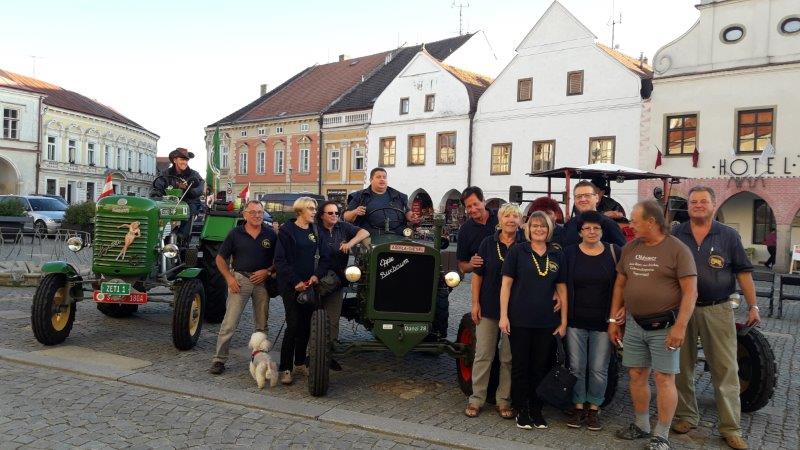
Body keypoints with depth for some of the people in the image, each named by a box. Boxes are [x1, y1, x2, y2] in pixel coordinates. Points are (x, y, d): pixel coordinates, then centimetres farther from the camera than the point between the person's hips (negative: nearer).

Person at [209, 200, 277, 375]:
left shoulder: (270, 234, 4)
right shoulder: (235, 234, 1)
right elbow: (220, 258, 5)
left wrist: (268, 271, -9)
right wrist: (229, 278, -6)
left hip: (262, 281, 2)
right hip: (240, 279, -2)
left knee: (262, 324, 10)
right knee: (229, 323, -5)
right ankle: (219, 359, 4)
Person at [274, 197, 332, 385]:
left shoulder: (315, 231, 11)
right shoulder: (286, 230, -4)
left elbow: (325, 258, 9)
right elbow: (280, 260, -9)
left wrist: (317, 275, -8)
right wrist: (296, 282, -14)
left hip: (310, 285, 5)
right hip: (291, 286, -5)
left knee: (306, 325, 8)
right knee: (293, 325, -7)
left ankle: (300, 364, 22)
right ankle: (285, 369, 1)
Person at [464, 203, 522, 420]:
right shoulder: (488, 243, 1)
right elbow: (477, 274, 4)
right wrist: (475, 303, -1)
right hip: (488, 308, 1)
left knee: (509, 358, 8)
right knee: (483, 355, 5)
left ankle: (503, 400, 20)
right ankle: (476, 399, 15)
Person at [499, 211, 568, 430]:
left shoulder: (557, 256, 7)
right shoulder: (516, 251, -2)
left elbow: (562, 289, 10)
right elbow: (506, 284, -4)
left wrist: (564, 321, 7)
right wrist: (503, 316, -10)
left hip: (547, 322, 3)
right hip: (520, 320, -3)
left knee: (540, 367, 11)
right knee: (520, 365, 6)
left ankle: (536, 409, 25)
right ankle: (521, 410, 19)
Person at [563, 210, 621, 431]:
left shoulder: (614, 252, 0)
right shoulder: (570, 253, 1)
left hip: (603, 321, 0)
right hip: (576, 320, 1)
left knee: (599, 369, 5)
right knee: (577, 367, 7)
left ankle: (594, 409, 20)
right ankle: (578, 407, 21)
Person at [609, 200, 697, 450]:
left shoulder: (677, 249, -9)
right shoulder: (630, 248, 8)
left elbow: (690, 291, -12)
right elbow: (619, 285, 14)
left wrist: (680, 326, -19)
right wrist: (613, 319, 11)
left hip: (664, 325, -5)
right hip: (634, 324, 6)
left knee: (664, 379, 1)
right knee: (636, 376, 12)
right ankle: (641, 426, 28)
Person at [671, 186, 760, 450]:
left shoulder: (729, 236, 2)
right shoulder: (675, 236, 3)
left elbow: (743, 272, 3)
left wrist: (752, 306, -1)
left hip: (718, 310, -1)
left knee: (726, 369, 3)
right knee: (682, 367, 10)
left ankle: (731, 428, 13)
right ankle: (686, 416, 26)